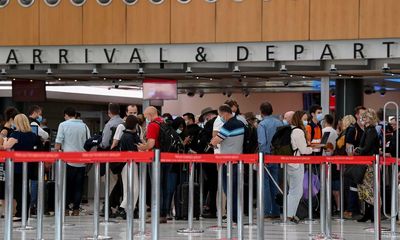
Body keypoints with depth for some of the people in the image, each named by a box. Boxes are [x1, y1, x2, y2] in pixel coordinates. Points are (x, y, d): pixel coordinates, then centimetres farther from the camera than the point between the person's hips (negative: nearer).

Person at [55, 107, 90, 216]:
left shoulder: (63, 125, 0)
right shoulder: (84, 126, 10)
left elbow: (58, 143, -4)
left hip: (68, 160, -3)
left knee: (66, 185, 5)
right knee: (78, 186, 7)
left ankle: (65, 208, 2)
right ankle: (76, 209, 4)